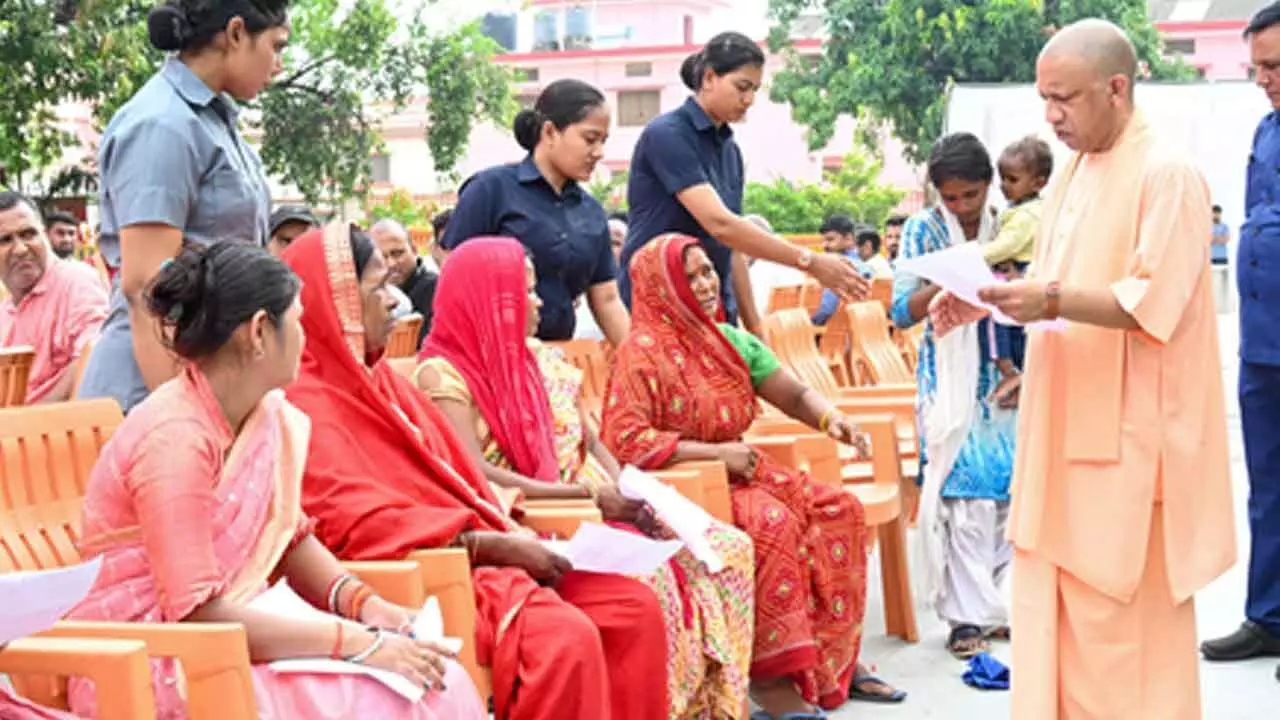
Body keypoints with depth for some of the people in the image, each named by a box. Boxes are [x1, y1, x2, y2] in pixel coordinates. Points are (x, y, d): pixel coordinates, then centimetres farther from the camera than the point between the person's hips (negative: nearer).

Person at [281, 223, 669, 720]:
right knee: (566, 638, -30)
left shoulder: (379, 380, 18)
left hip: (470, 558, 9)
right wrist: (492, 544, -18)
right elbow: (359, 524, -19)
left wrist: (509, 534, 0)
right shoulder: (307, 406, -10)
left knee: (635, 609, -5)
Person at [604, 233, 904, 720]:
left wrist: (830, 419, -15)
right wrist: (715, 453, -21)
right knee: (773, 522, -32)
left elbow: (794, 394, 8)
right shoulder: (642, 351, -13)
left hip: (738, 474, 8)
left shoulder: (731, 340, 10)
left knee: (839, 510, -9)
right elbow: (625, 442, -22)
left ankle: (835, 659, -3)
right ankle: (769, 674, -23)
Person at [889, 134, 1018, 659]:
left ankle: (1003, 605, 16)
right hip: (949, 383, -3)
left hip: (1003, 380, 3)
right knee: (964, 499, -8)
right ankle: (967, 617, -1)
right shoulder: (923, 230, -1)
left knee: (1010, 491, 3)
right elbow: (902, 311, -7)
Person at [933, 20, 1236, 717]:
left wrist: (1053, 301, -30)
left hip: (1129, 430, -8)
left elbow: (1156, 302, -20)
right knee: (1058, 598, 12)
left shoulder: (1167, 174, -13)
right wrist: (989, 299, 2)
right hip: (1069, 418, 8)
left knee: (1125, 613, -1)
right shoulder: (1074, 170, 13)